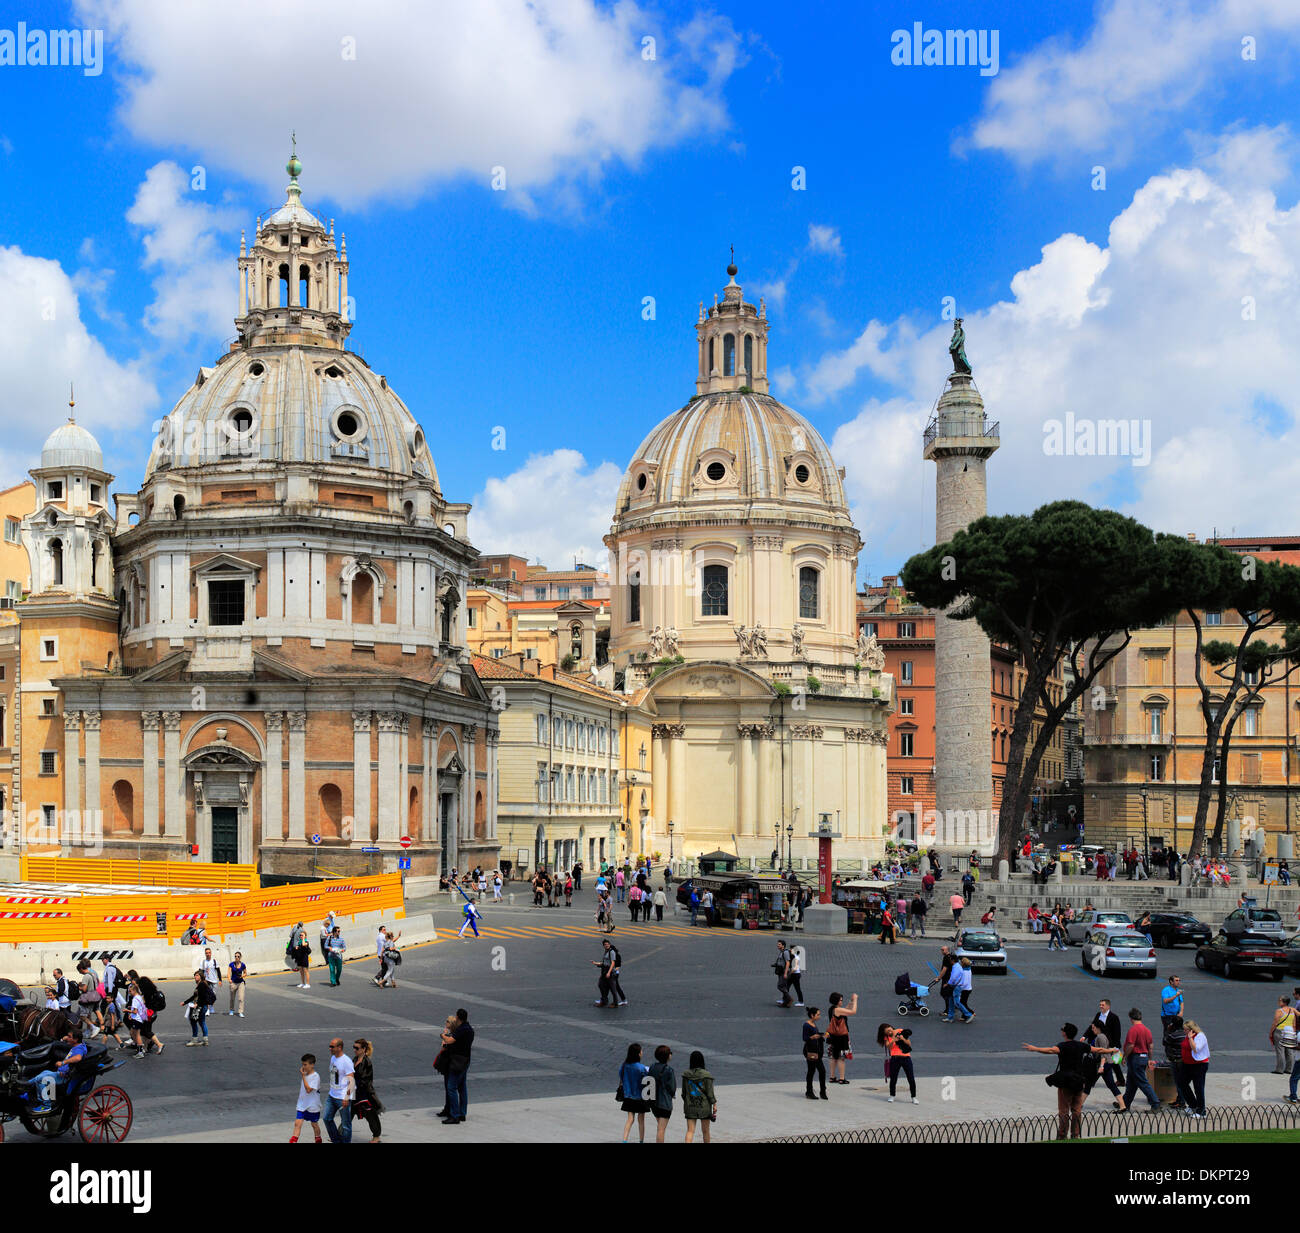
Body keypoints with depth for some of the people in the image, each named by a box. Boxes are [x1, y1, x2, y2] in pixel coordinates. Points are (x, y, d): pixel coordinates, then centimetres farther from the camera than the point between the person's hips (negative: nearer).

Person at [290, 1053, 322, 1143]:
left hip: (313, 1106, -6)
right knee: (297, 1123, -7)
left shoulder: (315, 1076, -18)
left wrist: (303, 1076, -26)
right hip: (302, 1105, 6)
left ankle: (318, 1140, 32)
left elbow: (308, 1090, -26)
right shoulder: (305, 1074, 6)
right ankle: (293, 1141, -12)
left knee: (314, 1124, 12)